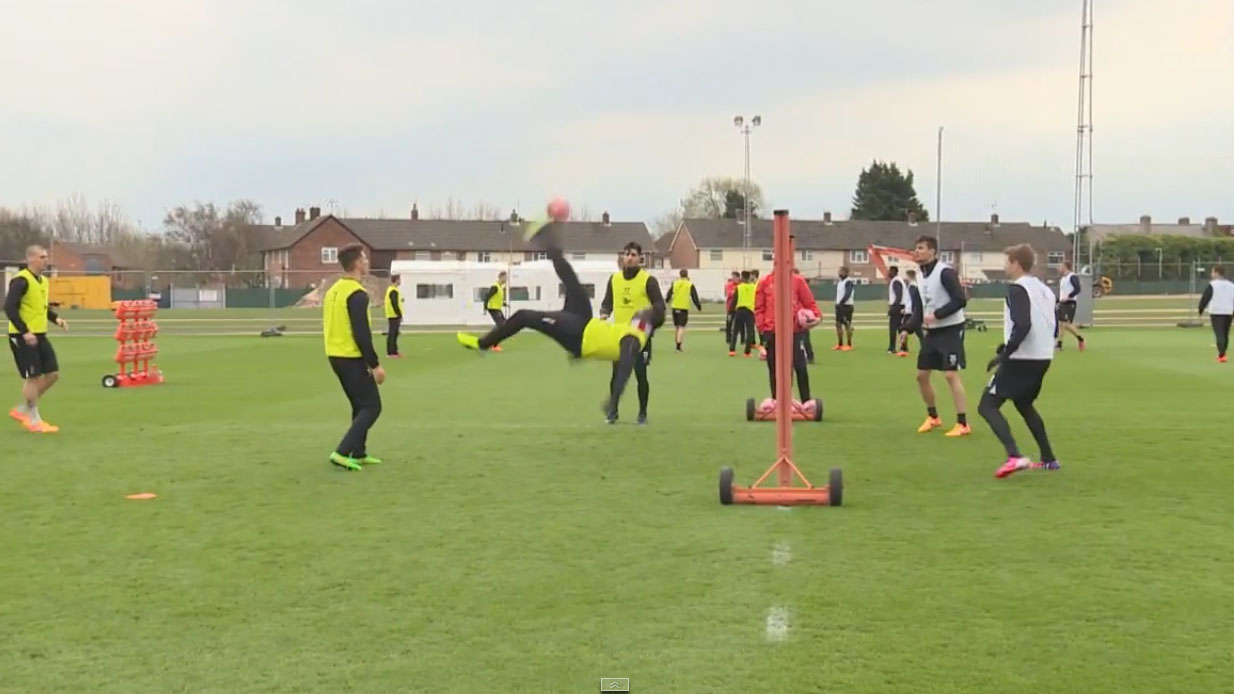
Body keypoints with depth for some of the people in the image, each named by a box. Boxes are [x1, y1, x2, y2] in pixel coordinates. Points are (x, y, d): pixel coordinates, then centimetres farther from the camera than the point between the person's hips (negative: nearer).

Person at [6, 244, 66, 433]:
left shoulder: (43, 281, 12)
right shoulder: (21, 280, -15)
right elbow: (10, 307, -20)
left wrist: (56, 319, 5)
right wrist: (24, 331, -25)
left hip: (39, 335, 9)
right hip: (22, 336, -9)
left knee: (53, 374, 6)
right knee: (33, 377, -5)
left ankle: (22, 410, 20)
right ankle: (34, 421, 7)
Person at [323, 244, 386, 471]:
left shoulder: (333, 290, 11)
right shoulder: (357, 294, -18)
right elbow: (361, 334, -22)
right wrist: (375, 365, -16)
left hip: (335, 356, 9)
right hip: (352, 359, -9)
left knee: (360, 406, 19)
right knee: (371, 407, -3)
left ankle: (358, 453, 20)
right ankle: (343, 452, -12)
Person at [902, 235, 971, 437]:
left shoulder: (945, 272, -17)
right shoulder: (922, 275, 10)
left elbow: (961, 300, -22)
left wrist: (937, 314, -25)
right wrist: (909, 329, 4)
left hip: (950, 330, -9)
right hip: (931, 332, 9)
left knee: (951, 375, -12)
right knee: (921, 375, 10)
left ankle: (963, 424, -6)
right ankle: (933, 417, 28)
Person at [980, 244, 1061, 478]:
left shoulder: (1017, 288, -12)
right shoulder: (1044, 289, 15)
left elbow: (1022, 325, -25)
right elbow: (1053, 326, 18)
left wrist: (1005, 353, -21)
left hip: (1021, 359, -9)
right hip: (1043, 358, 9)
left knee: (987, 406, -6)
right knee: (1024, 404, 29)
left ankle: (1015, 456, -23)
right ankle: (1049, 459, 28)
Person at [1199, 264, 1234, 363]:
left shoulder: (1212, 285, -8)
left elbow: (1205, 298, -8)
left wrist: (1201, 310, 6)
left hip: (1216, 312, -5)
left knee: (1219, 333, -7)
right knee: (1225, 334, 17)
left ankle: (1222, 355, -19)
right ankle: (1221, 354, 28)